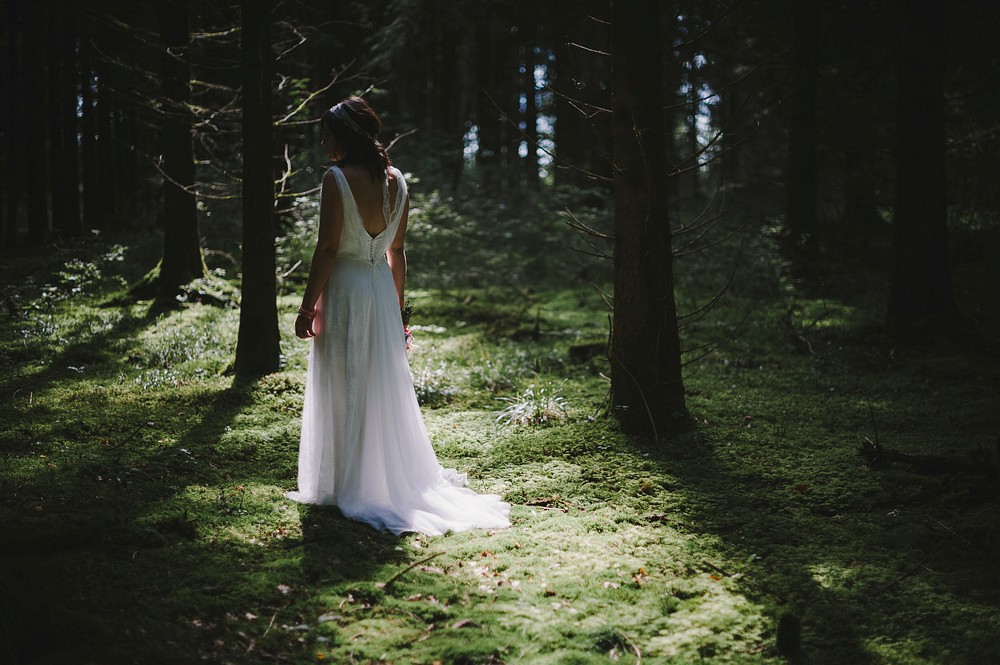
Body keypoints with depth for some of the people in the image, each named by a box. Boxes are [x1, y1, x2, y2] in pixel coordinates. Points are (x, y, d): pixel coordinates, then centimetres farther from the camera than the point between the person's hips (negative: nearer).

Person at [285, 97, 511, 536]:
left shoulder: (338, 179, -13)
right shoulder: (396, 180, 6)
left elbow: (327, 248, -15)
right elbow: (397, 251, 10)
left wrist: (308, 306, -10)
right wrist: (396, 305, 16)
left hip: (343, 290, -6)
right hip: (382, 288, 6)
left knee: (344, 393, 3)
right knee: (386, 389, 15)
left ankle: (348, 487, 10)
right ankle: (395, 479, 23)